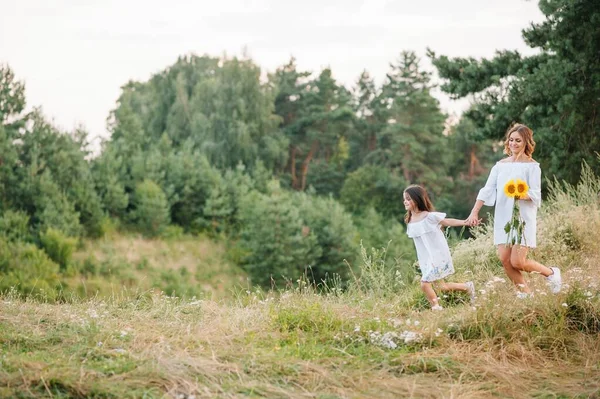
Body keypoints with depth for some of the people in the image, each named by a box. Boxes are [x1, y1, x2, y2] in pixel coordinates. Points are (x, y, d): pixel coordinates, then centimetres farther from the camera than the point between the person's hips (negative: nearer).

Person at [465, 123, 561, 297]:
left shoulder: (532, 166, -3)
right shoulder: (501, 165, 11)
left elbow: (536, 194, -10)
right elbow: (487, 190, 7)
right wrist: (475, 212, -3)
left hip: (523, 218, -5)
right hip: (503, 219, 5)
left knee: (517, 262, -11)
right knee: (505, 259, -3)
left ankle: (551, 273, 14)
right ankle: (525, 292, 13)